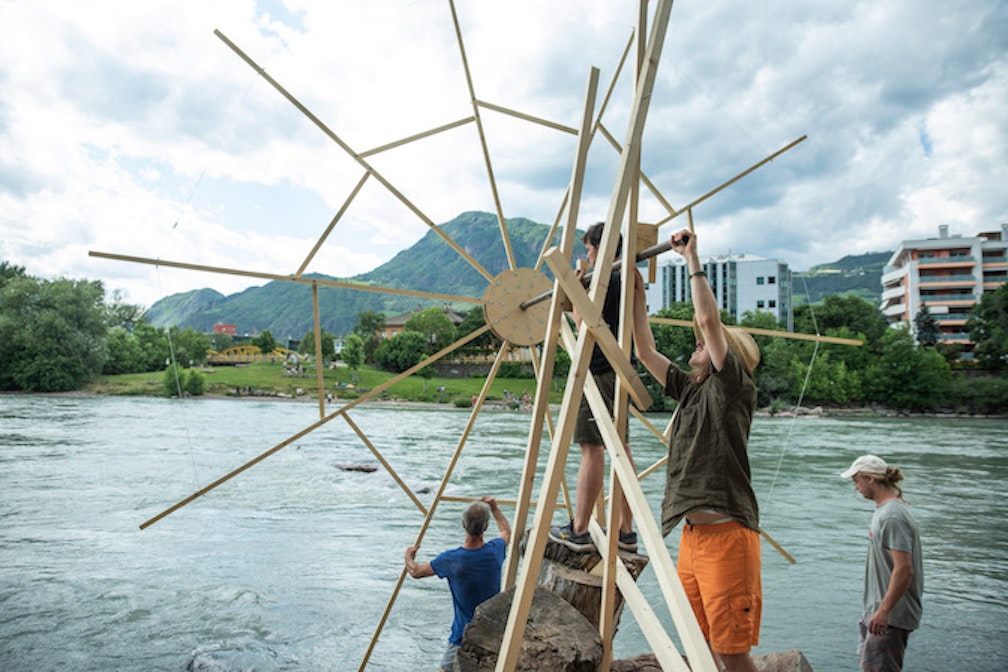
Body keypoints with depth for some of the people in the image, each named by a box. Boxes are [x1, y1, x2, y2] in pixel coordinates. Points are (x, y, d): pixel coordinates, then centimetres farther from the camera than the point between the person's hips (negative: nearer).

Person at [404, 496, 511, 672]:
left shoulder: (451, 559, -18)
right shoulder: (495, 551, -12)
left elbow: (415, 571, 1)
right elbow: (507, 532, 14)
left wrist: (409, 556, 21)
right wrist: (495, 509, 25)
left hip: (464, 636, -2)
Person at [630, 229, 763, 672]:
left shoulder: (735, 387, -5)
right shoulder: (690, 389, 16)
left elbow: (709, 318, -16)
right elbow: (645, 350, 19)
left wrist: (692, 259, -9)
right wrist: (636, 293, 18)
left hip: (726, 533, -8)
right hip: (692, 533, 8)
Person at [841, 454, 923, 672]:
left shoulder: (892, 516, -21)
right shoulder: (883, 510, 11)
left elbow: (904, 569, -26)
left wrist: (884, 611, -25)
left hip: (892, 613, -10)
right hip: (878, 606, 10)